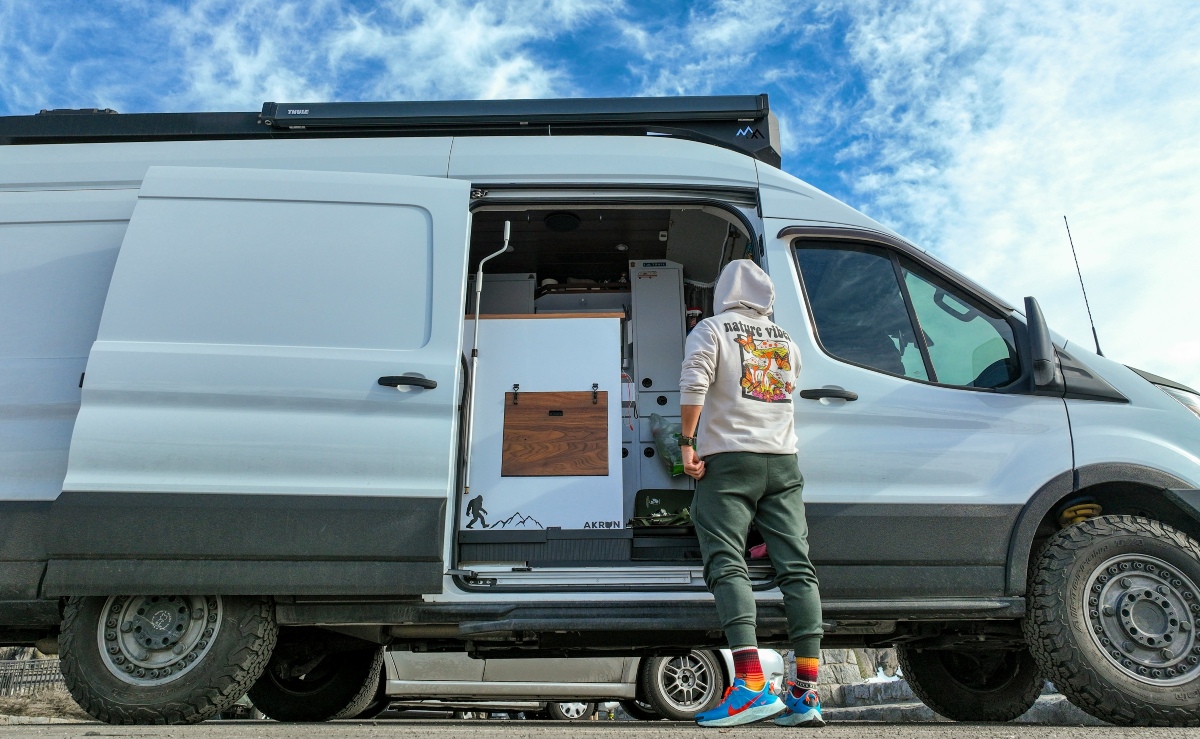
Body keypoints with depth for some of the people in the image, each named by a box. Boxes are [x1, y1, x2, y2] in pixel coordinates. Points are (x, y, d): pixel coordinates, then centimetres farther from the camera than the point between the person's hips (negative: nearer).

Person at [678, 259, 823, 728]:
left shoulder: (711, 329, 2)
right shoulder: (785, 340, 19)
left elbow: (693, 383, -14)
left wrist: (688, 443, -10)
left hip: (727, 459, -5)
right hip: (783, 462, 5)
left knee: (727, 566, -9)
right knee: (796, 567, 0)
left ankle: (752, 685, -21)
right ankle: (806, 694, -2)